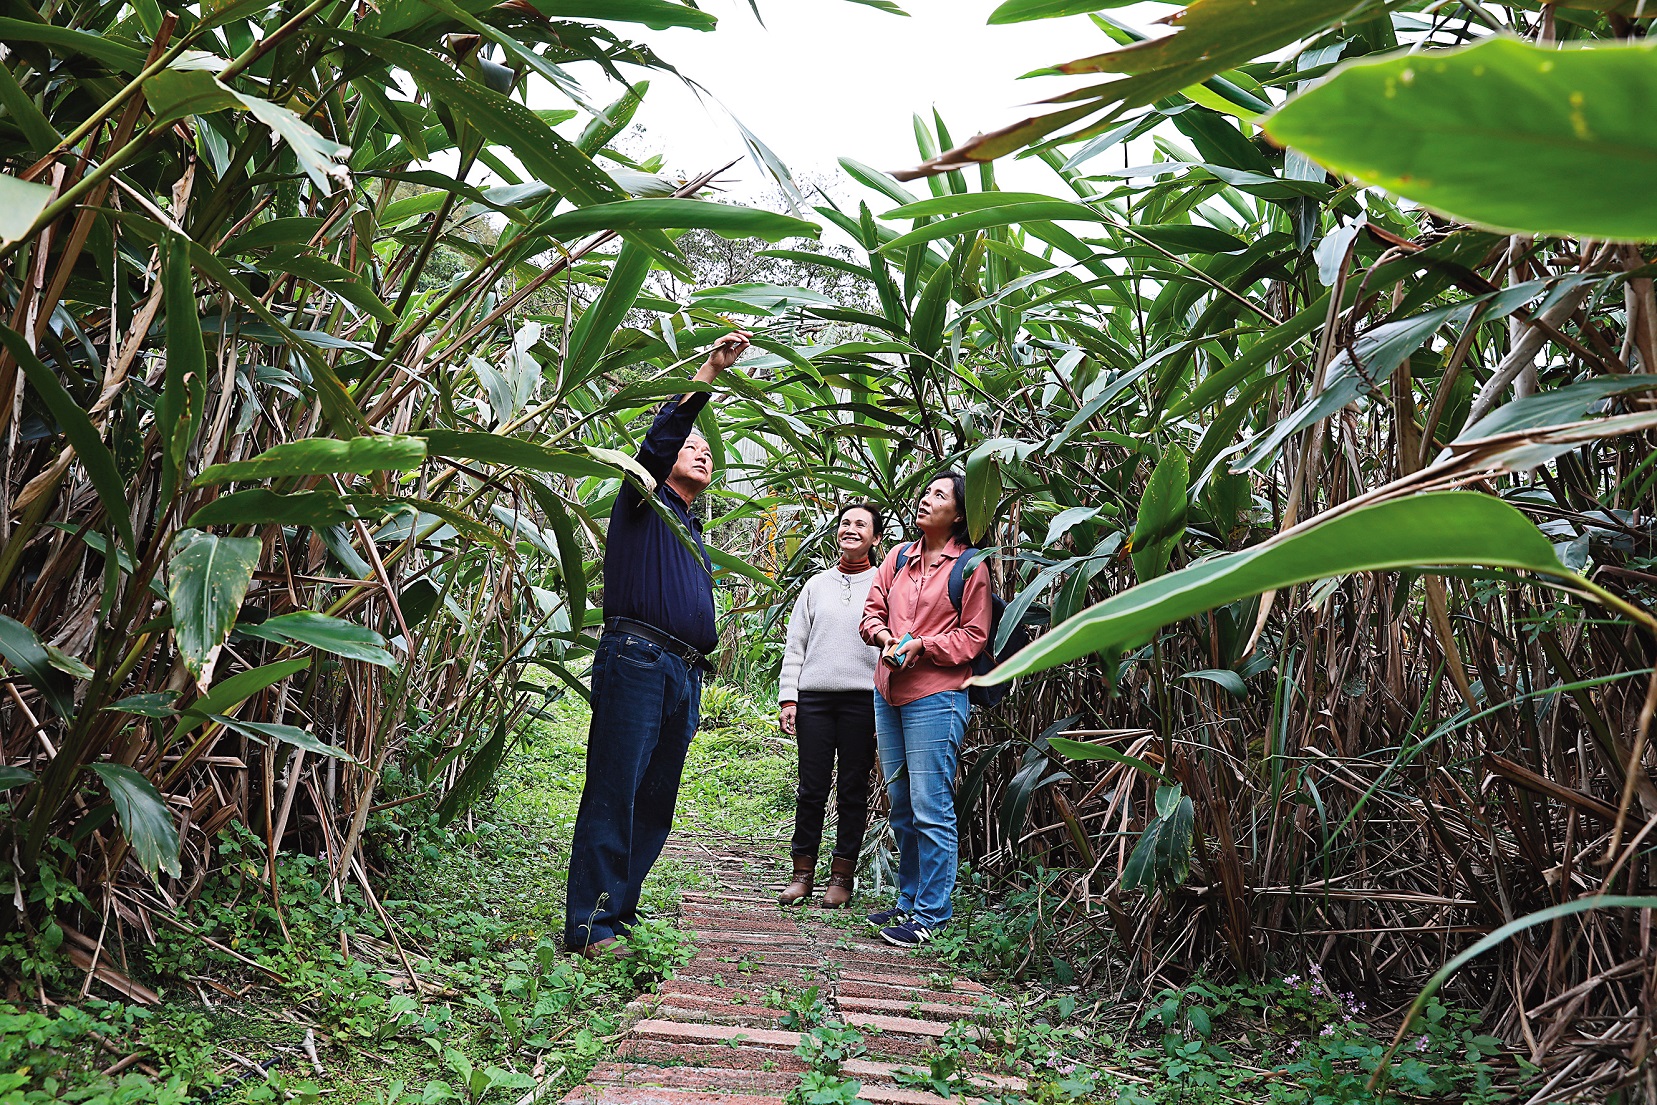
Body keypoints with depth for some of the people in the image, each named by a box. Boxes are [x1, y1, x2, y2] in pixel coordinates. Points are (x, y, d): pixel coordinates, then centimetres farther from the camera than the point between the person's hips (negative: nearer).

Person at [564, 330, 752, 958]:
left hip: (685, 676, 8)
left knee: (655, 802, 7)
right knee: (614, 795, -11)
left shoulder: (694, 534, 28)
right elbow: (661, 437, -10)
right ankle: (589, 927, -11)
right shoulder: (644, 501, 7)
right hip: (636, 660, -8)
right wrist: (707, 373, -17)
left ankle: (620, 910, 13)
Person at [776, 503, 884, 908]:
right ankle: (803, 872, 12)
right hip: (814, 696, 2)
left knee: (854, 789, 3)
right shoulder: (817, 585, 15)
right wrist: (787, 697, 3)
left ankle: (842, 875, 12)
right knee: (812, 788, 2)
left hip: (863, 697, -2)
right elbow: (795, 645, 13)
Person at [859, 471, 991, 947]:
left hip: (936, 697, -7)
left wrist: (921, 645, -17)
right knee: (901, 807, 15)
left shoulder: (970, 566, -5)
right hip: (888, 693, 7)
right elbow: (873, 610, 14)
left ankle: (931, 914, 5)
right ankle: (908, 902, 27)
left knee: (931, 810, -5)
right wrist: (885, 637, -7)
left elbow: (973, 637, -6)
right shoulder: (900, 556, 13)